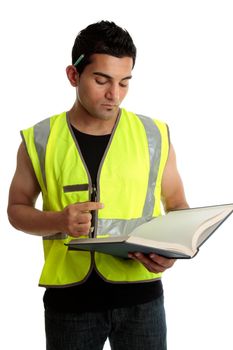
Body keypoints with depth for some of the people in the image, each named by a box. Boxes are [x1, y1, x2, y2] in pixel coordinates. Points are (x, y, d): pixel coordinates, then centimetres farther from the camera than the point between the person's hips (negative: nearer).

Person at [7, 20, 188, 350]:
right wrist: (58, 221, -13)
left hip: (139, 294, 0)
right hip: (69, 295, 0)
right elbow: (17, 209, 7)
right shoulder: (39, 140, -1)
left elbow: (177, 205, 9)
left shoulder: (155, 136, -1)